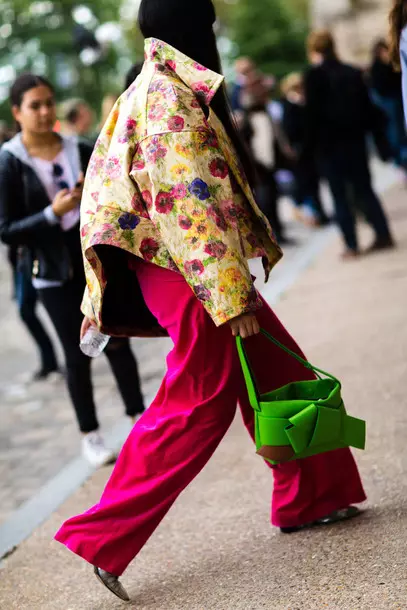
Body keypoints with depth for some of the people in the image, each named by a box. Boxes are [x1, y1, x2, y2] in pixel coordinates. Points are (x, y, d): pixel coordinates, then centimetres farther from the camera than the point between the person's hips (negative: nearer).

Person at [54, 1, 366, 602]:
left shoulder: (157, 92, 15)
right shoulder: (172, 101, -17)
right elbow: (193, 203, -23)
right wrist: (234, 298, -23)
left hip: (180, 273, 10)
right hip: (193, 275, -10)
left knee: (282, 373, 15)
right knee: (197, 407, -4)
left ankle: (306, 499, 27)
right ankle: (103, 537, 1)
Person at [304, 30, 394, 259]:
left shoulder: (315, 75, -10)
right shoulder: (353, 73, 7)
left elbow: (313, 113, -12)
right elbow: (367, 107, 9)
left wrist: (309, 146, -6)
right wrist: (370, 129, 17)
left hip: (329, 144, -5)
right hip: (355, 139, 5)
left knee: (340, 196, 0)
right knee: (364, 189, 13)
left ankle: (352, 245, -2)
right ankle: (383, 235, 9)